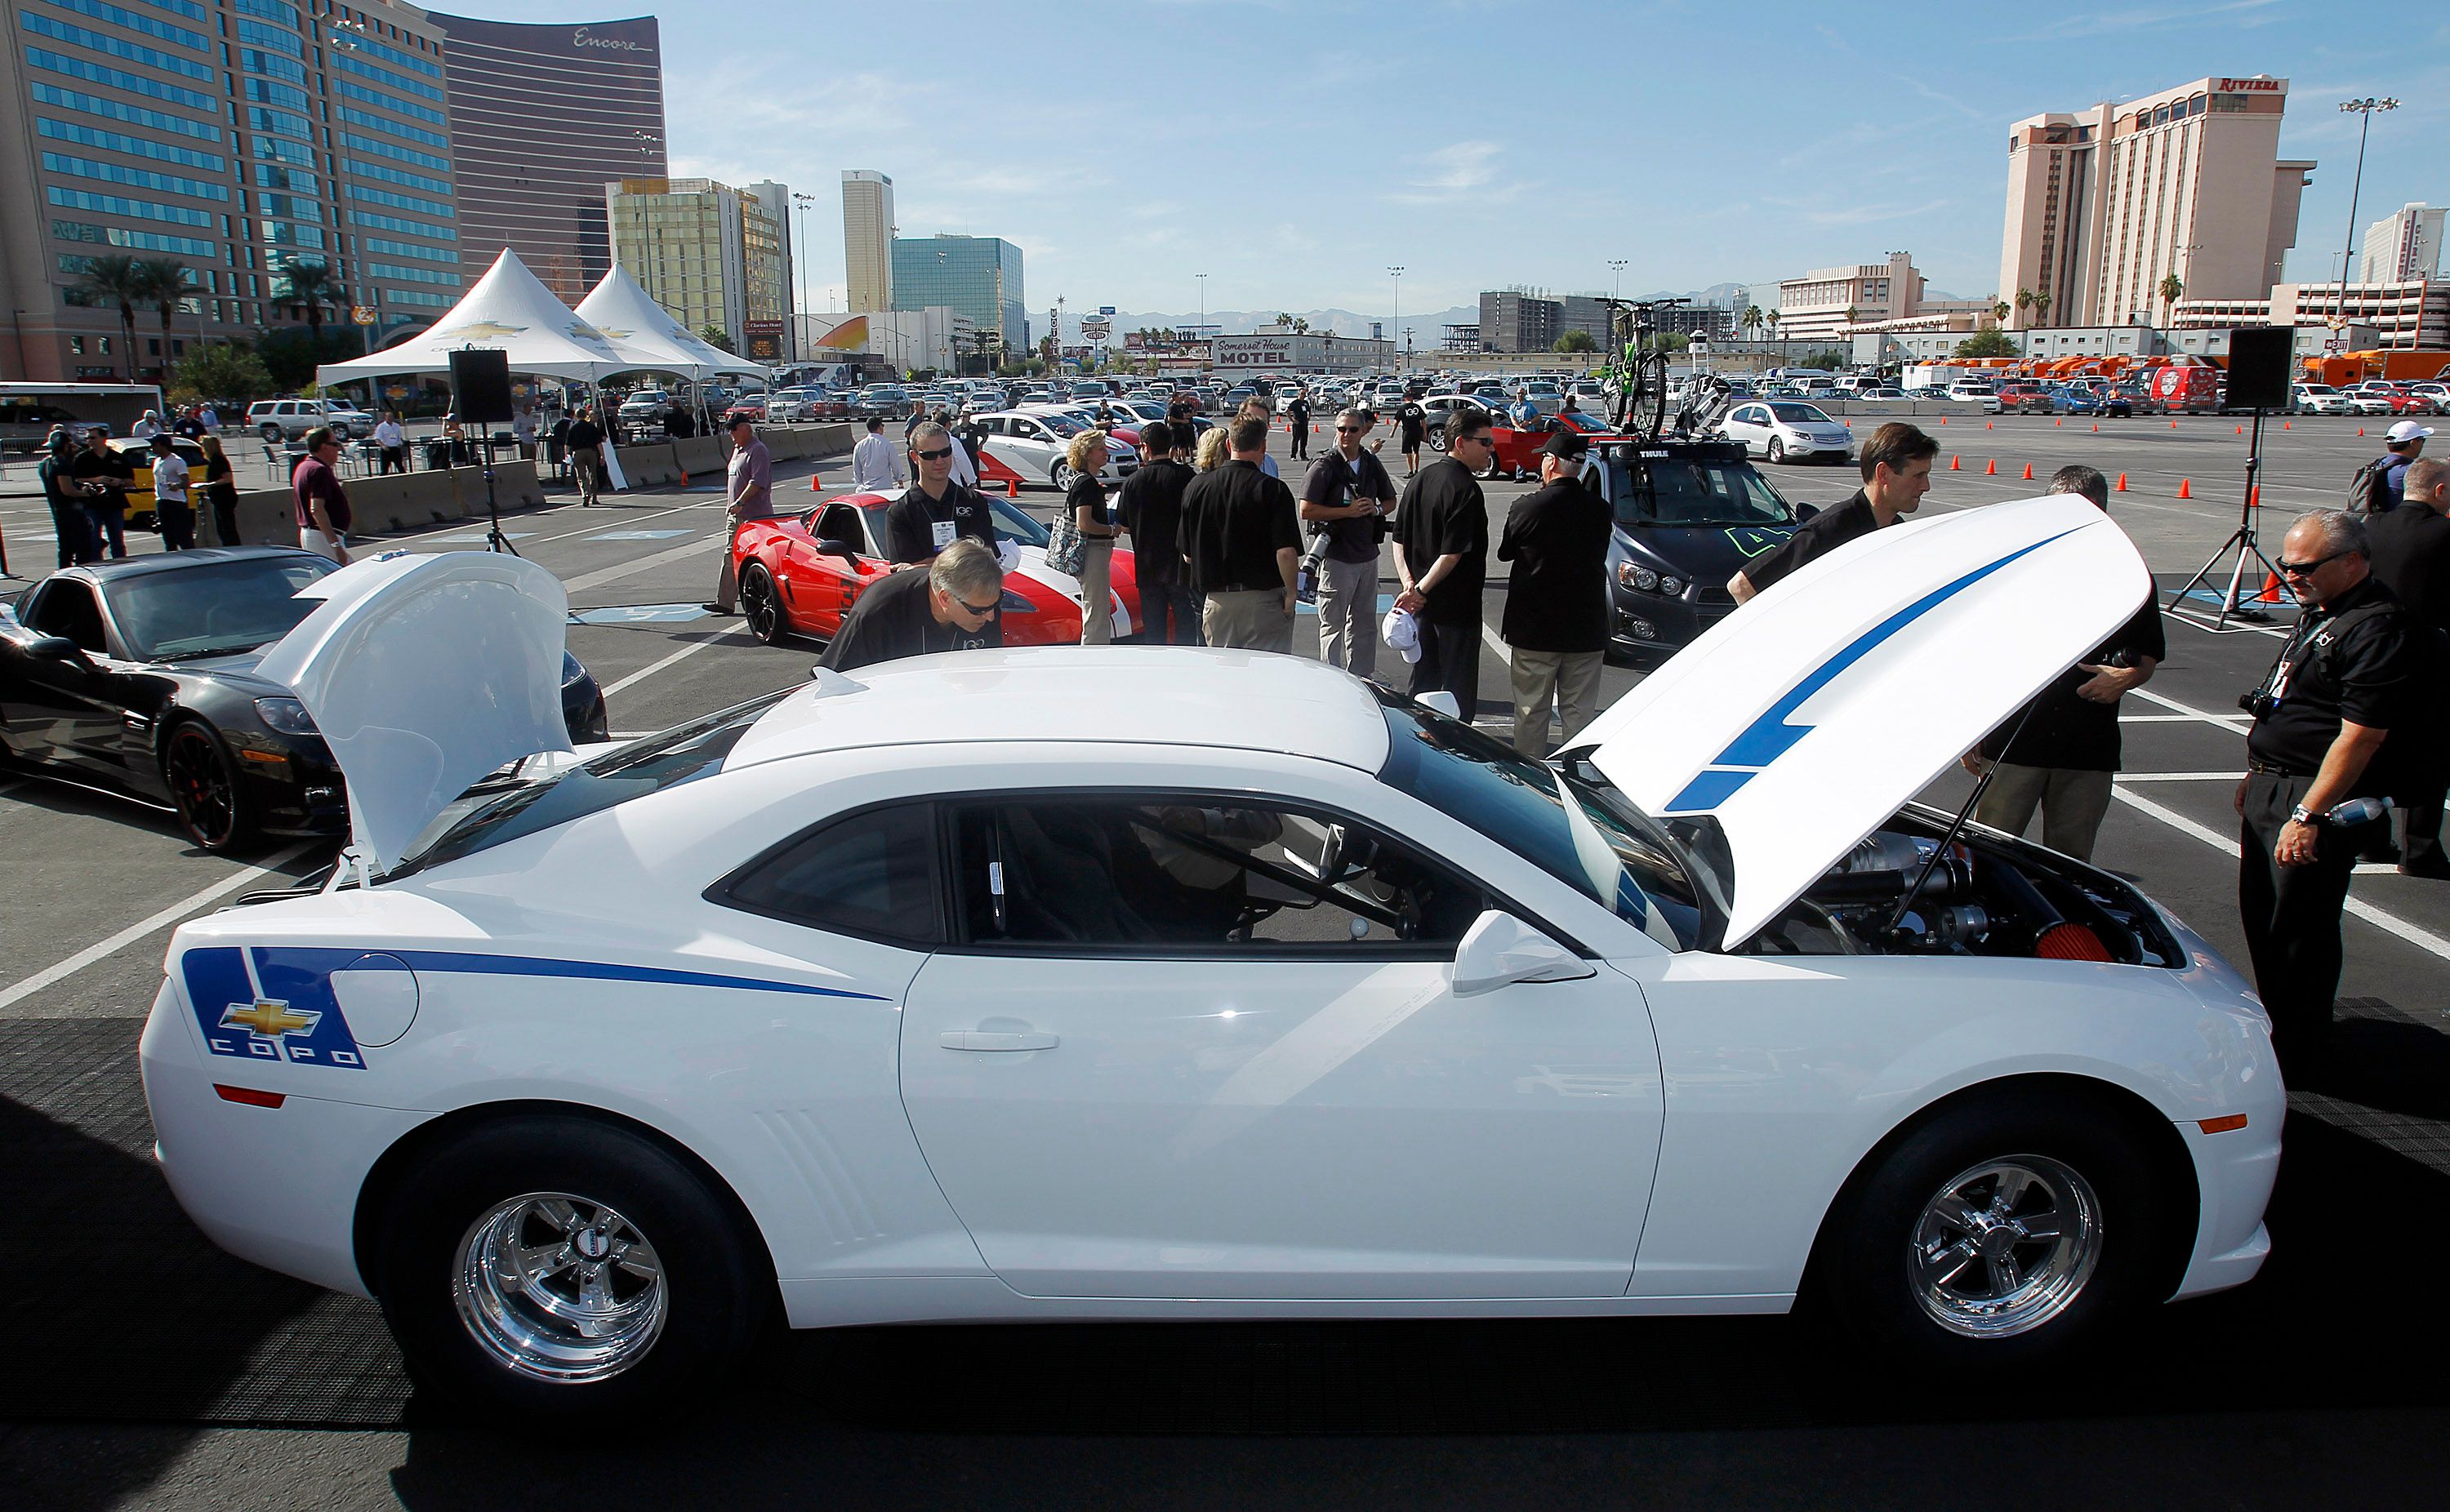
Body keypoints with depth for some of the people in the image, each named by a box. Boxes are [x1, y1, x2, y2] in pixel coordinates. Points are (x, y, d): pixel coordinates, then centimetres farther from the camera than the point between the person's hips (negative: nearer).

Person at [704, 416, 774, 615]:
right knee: (731, 557, 5)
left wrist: (740, 502, -27)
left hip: (755, 516, -10)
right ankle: (725, 602, 4)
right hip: (736, 516, 10)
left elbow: (757, 482, -22)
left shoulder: (758, 451, -12)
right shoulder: (738, 449, 19)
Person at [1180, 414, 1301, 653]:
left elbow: (1187, 555, 8)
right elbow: (1286, 553, -18)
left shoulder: (1196, 486, 2)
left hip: (1216, 599, 4)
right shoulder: (1273, 489, -10)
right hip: (1264, 598, -4)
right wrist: (1291, 593, -5)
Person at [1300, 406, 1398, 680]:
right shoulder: (1325, 467, -8)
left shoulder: (1373, 464, 9)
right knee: (1333, 624, 0)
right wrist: (1348, 511, -17)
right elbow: (1307, 510, -14)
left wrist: (1376, 509, -4)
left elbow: (1391, 501, 19)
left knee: (1365, 621, 15)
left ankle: (1362, 675, 27)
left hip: (1368, 554, 6)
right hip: (1337, 557, -6)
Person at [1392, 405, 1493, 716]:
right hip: (1457, 608, -8)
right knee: (1459, 690, 2)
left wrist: (1410, 584, -3)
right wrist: (1419, 590, -17)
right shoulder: (1466, 490, -18)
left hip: (1423, 606, 8)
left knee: (1423, 679, 19)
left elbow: (1399, 542, 8)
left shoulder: (1419, 480, 8)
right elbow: (1453, 554, -23)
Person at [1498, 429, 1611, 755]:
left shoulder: (1527, 508, -13)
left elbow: (1504, 552, 2)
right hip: (1587, 630, 2)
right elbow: (1598, 555, 10)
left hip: (1534, 630, -2)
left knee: (1531, 712, 10)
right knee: (1581, 714, 10)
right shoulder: (1600, 509, -4)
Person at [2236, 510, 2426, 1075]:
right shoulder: (2318, 613, 13)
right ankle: (2271, 1021, 35)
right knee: (2261, 915, 18)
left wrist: (2308, 815, -25)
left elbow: (2359, 736, -24)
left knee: (2298, 930, 0)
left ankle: (2293, 1052, 13)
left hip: (2318, 798, -10)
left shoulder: (2378, 628, -19)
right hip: (2271, 788, 10)